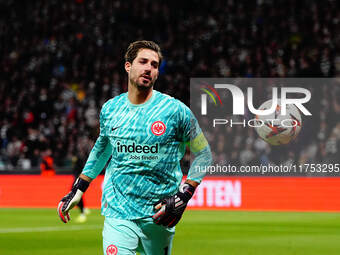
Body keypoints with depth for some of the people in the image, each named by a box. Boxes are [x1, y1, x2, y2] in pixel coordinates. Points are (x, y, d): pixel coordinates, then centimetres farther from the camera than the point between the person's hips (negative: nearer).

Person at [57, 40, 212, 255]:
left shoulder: (175, 110, -6)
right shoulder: (110, 109, 5)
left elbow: (203, 154, 2)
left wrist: (183, 197, -10)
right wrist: (78, 189, 23)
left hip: (158, 214, -1)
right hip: (118, 212, 1)